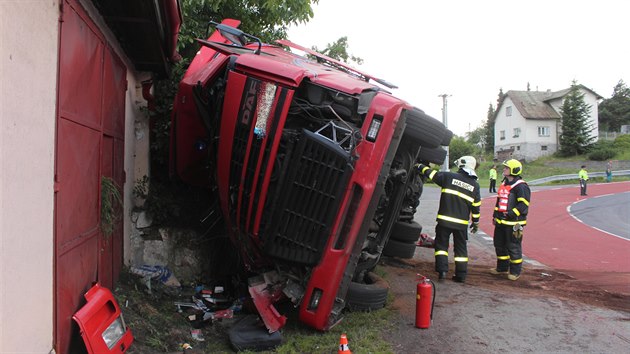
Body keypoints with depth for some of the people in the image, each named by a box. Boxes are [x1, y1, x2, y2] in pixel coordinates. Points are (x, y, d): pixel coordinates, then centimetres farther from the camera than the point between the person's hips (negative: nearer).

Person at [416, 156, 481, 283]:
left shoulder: (449, 176, -5)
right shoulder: (475, 185, 4)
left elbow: (431, 174, 4)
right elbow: (476, 206, 7)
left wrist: (420, 166, 21)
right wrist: (475, 222, 18)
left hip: (445, 219, -2)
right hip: (462, 222, 3)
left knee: (441, 244, 10)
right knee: (461, 248, 13)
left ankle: (442, 270, 0)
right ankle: (461, 275, 14)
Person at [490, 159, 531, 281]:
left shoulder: (521, 186, -14)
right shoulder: (504, 183, 15)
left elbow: (523, 204, -19)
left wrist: (511, 214, -25)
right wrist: (495, 215, 20)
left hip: (513, 223, -9)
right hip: (501, 221, 9)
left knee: (514, 247, 0)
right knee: (499, 244, 17)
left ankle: (515, 271, 12)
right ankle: (502, 267, 31)